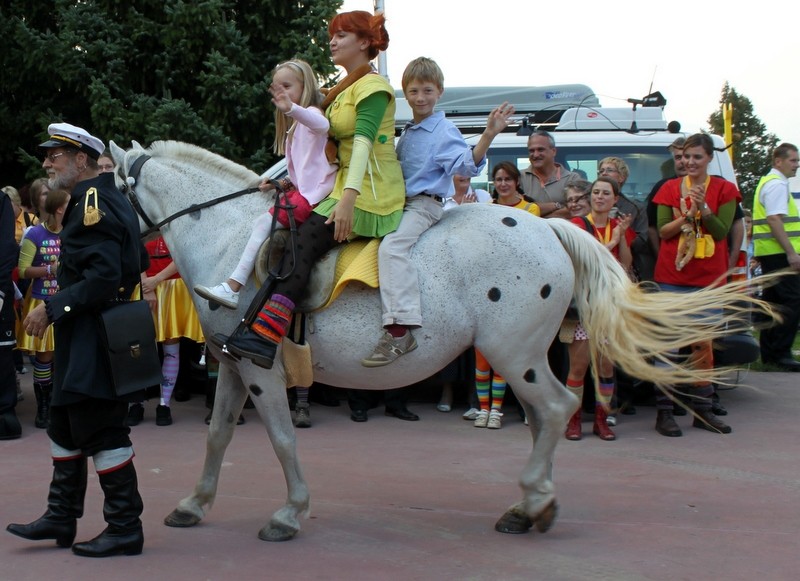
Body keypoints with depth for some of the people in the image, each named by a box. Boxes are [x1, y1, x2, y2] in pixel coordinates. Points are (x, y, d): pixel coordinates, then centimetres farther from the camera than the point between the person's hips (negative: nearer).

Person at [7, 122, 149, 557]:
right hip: (82, 338, 11)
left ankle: (125, 529, 4)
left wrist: (52, 308, -22)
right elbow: (136, 263, 20)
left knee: (101, 431, -4)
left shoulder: (92, 203, -17)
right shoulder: (99, 199, 14)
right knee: (65, 426, 17)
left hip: (93, 338, -11)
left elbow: (104, 277, -27)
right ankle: (61, 517, 28)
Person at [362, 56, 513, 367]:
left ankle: (399, 331, -39)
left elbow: (467, 164, -23)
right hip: (402, 202, 10)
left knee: (391, 246, -31)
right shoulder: (407, 133, 18)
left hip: (425, 204, -10)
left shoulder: (444, 131, -7)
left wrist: (488, 135, -35)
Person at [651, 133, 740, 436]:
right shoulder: (670, 188, 5)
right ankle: (664, 412, 1)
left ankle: (703, 411, 16)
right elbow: (663, 231, -2)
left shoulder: (724, 190, 4)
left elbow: (722, 232, -5)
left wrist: (704, 208, -19)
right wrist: (689, 214, -17)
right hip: (672, 278, -1)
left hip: (708, 279, 1)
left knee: (703, 345, 7)